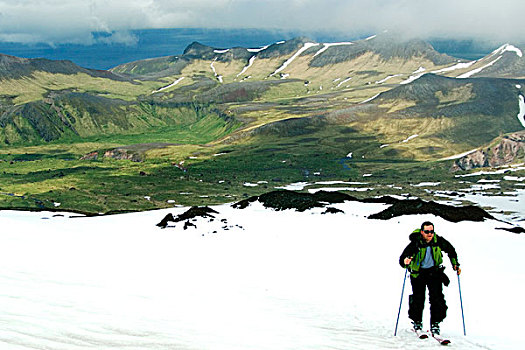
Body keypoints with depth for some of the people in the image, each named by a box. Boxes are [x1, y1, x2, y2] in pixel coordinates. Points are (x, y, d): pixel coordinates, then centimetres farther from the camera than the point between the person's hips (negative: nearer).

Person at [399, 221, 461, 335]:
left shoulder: (438, 241, -15)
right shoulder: (415, 244, -23)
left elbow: (451, 250, 5)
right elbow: (402, 259, -27)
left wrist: (455, 264, -1)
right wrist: (405, 262, -49)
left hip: (434, 271, 2)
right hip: (418, 273, -1)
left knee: (437, 298, -10)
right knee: (418, 299, 1)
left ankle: (435, 323, 0)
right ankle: (417, 322, 23)